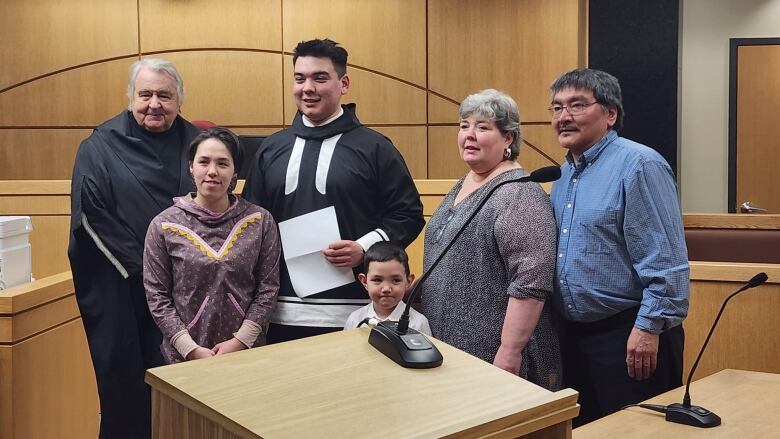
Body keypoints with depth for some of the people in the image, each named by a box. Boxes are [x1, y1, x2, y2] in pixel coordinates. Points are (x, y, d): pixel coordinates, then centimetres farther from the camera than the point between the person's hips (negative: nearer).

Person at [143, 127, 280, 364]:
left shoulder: (260, 221, -2)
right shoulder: (163, 226, -4)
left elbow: (268, 288, -2)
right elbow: (157, 295, -4)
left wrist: (240, 341, -12)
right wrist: (191, 349, -12)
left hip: (246, 353, 1)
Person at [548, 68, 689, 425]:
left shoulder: (639, 165, -14)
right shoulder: (564, 175, 12)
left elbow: (665, 261, -19)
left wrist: (649, 328, -21)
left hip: (630, 337, -8)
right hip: (574, 333, 8)